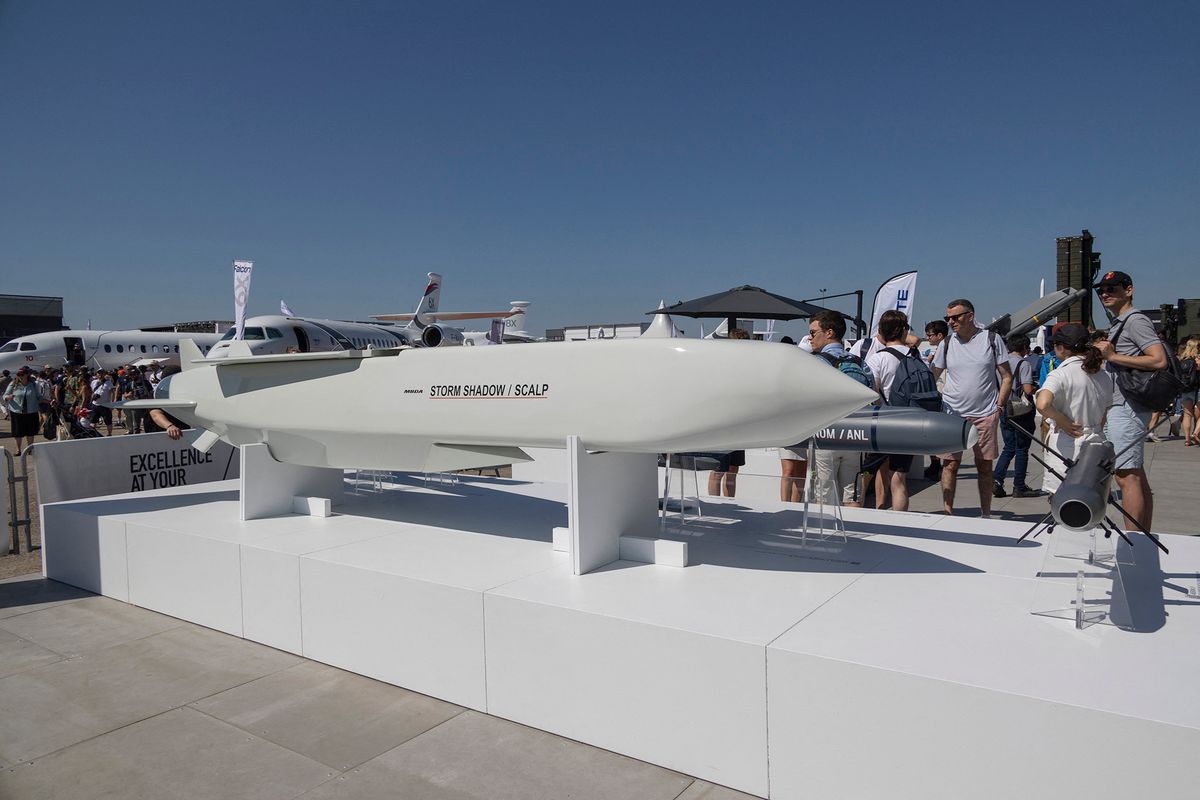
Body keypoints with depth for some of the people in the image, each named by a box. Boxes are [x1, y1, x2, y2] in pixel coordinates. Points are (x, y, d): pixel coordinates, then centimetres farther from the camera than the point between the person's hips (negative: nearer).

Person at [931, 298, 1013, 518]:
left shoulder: (991, 339, 0)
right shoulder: (947, 343, 5)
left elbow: (1007, 376, 4)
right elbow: (932, 378, 12)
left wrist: (999, 406, -5)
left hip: (985, 415, -1)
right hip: (952, 415, 1)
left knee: (984, 466, 8)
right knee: (950, 464, 0)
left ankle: (986, 514, 18)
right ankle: (947, 512, 7)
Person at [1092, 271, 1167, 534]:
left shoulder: (1136, 320, -9)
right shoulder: (1118, 324, 21)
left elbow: (1159, 360, -21)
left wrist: (1113, 356, -19)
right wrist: (1105, 352, 14)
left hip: (1127, 410, -11)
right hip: (1118, 408, 11)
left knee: (1127, 477, -11)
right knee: (1137, 477, 14)